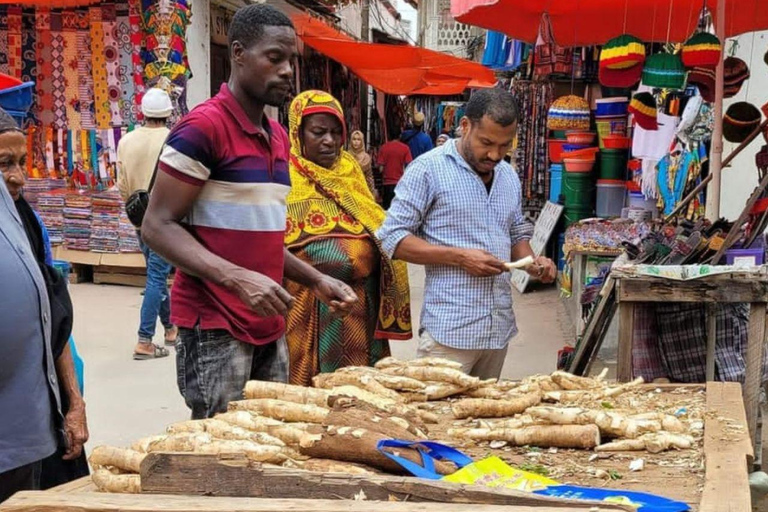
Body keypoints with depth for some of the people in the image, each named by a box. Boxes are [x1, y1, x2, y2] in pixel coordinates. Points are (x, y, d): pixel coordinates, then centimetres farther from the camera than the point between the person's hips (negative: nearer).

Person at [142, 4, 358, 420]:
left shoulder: (278, 136, 14)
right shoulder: (203, 127, -12)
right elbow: (158, 227, -15)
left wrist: (317, 281, 10)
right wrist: (238, 279, -25)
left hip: (269, 326, 8)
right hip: (215, 328, -8)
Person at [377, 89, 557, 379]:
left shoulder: (509, 176, 13)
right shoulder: (428, 169, -7)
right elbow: (392, 239, -10)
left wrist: (532, 262, 3)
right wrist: (459, 257, -18)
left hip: (499, 329, 7)